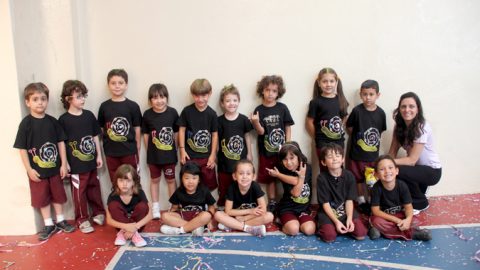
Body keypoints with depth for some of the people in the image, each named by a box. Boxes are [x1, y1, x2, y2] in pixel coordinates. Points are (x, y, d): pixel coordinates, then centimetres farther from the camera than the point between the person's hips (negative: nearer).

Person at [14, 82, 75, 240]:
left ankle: (60, 221, 30)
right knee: (42, 197, 9)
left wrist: (63, 164, -1)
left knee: (57, 195, 15)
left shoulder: (52, 121, -3)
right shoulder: (26, 123, -11)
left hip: (54, 167, 3)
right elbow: (22, 148, -9)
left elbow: (61, 142, 2)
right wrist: (29, 169, -11)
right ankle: (48, 225, 23)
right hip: (37, 170, -2)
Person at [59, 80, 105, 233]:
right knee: (79, 192, 6)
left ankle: (98, 212, 32)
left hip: (91, 161, 4)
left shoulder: (89, 115, 3)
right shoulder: (63, 120, -9)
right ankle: (82, 219, 18)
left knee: (94, 188, 16)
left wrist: (99, 155, 8)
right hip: (76, 164, -4)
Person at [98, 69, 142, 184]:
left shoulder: (133, 106, -4)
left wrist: (137, 150, 2)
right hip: (111, 152, 2)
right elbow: (101, 129, 6)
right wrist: (103, 148, 4)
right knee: (115, 183, 14)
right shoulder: (104, 106, 1)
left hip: (129, 151, -2)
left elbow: (137, 129, 1)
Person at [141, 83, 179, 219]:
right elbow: (146, 134, 0)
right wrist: (149, 150, 2)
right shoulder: (147, 114, -9)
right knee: (154, 179, 14)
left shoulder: (172, 112, -10)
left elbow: (176, 132, 0)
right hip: (153, 154, 1)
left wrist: (174, 148, 1)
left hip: (169, 153, 0)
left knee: (171, 179, 13)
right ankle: (155, 207, 26)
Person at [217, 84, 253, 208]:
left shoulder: (243, 119, -2)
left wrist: (249, 154, 8)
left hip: (240, 159, 1)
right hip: (224, 160, 0)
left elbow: (247, 136, 6)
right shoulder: (219, 120, -4)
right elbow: (215, 138, 0)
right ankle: (222, 207, 23)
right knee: (224, 186, 9)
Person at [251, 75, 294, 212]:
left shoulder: (282, 108, -3)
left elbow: (288, 127, 1)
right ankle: (272, 203, 23)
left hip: (282, 149, 0)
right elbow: (261, 132, -9)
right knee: (270, 178, 10)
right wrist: (256, 122, -29)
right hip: (266, 151, 0)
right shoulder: (259, 110, -5)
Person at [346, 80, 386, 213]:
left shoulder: (381, 113, -4)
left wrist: (374, 141, 2)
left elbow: (380, 131, 8)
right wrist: (357, 139, 0)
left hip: (373, 153, 2)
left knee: (373, 180, 11)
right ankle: (362, 201, 28)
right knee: (359, 178, 11)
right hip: (357, 153, -2)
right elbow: (349, 127, -3)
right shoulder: (357, 111, -12)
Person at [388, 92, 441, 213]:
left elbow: (412, 160, -26)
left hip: (432, 171, -7)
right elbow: (392, 152, -6)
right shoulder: (399, 126, -2)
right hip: (417, 168, 7)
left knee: (398, 171, -29)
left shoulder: (422, 127, -24)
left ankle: (421, 203, -4)